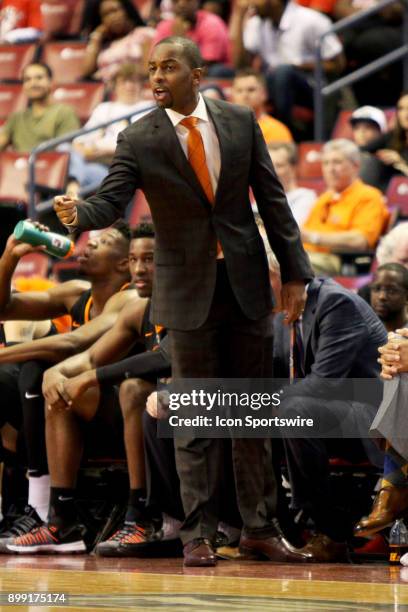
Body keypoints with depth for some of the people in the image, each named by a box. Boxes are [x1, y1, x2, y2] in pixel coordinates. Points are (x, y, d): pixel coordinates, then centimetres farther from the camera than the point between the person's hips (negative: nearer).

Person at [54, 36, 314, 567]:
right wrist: (78, 214, -36)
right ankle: (199, 533, 5)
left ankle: (259, 527, 17)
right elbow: (110, 201, -13)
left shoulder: (240, 122, 2)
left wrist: (294, 272, 1)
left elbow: (271, 198, 4)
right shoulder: (139, 140, -4)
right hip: (189, 290, -2)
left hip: (246, 282, 2)